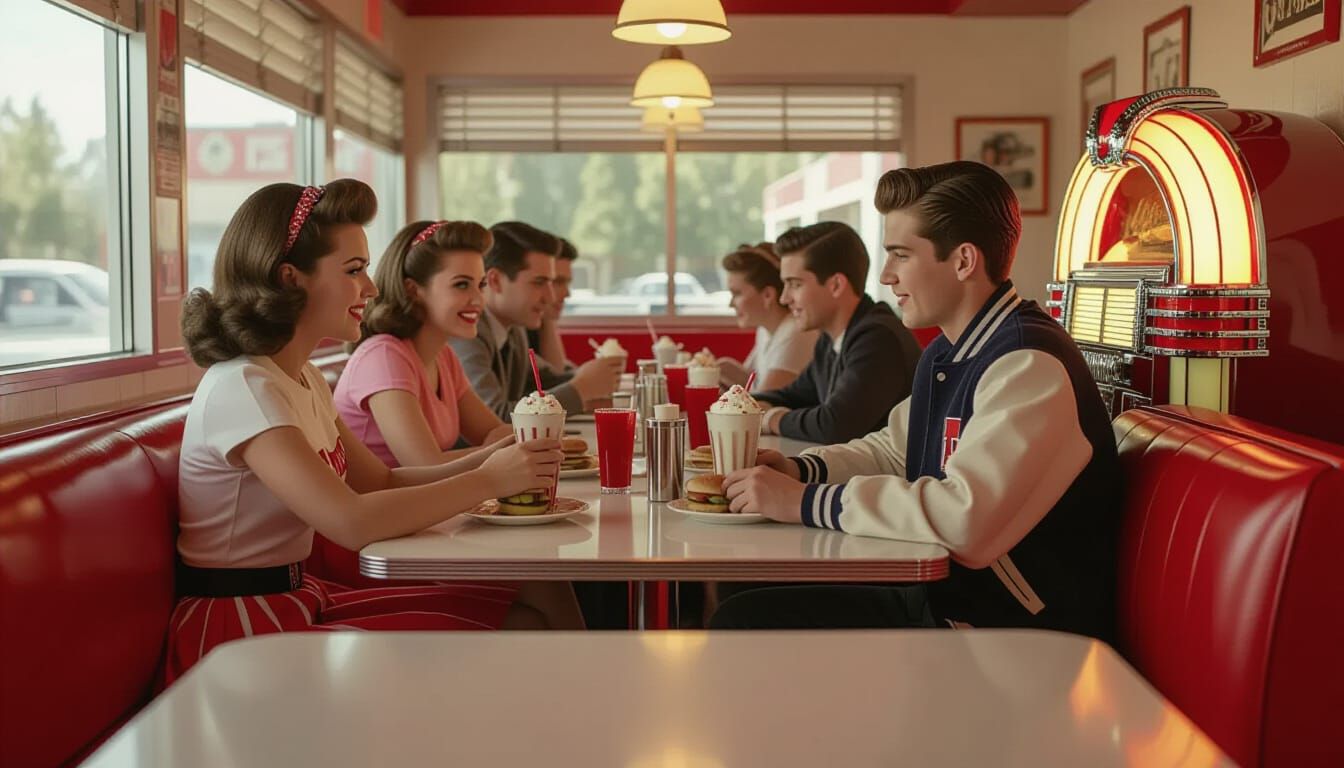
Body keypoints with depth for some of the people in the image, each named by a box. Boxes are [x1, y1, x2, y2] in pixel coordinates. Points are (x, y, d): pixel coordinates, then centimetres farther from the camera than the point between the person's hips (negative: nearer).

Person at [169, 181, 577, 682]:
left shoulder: (303, 378, 10)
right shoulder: (241, 389, -20)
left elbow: (380, 482, 9)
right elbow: (352, 520, -29)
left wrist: (497, 461, -7)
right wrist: (488, 480, -20)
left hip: (297, 598, 9)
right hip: (238, 629, -9)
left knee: (521, 620, -2)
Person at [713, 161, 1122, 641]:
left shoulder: (1029, 365, -22)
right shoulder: (944, 354, 12)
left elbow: (967, 515, -33)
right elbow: (893, 451, 25)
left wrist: (806, 502, -24)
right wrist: (800, 470, 4)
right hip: (938, 601, 9)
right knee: (742, 615, 1)